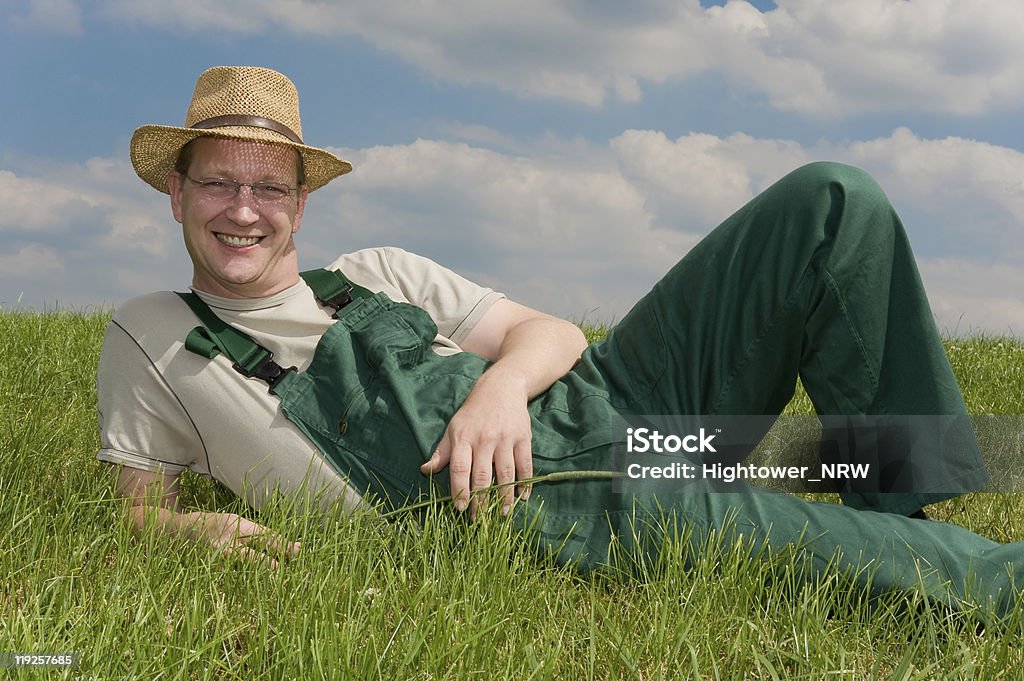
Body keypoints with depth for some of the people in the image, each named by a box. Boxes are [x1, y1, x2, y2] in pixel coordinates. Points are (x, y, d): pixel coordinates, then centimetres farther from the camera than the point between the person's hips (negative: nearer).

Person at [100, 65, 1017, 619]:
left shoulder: (379, 274, 21)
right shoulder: (150, 338, 15)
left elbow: (553, 332, 15)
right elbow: (139, 514, 13)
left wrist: (503, 380, -10)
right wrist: (198, 530, -12)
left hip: (593, 409, 6)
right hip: (533, 513, -6)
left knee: (833, 203, -4)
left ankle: (902, 508, -2)